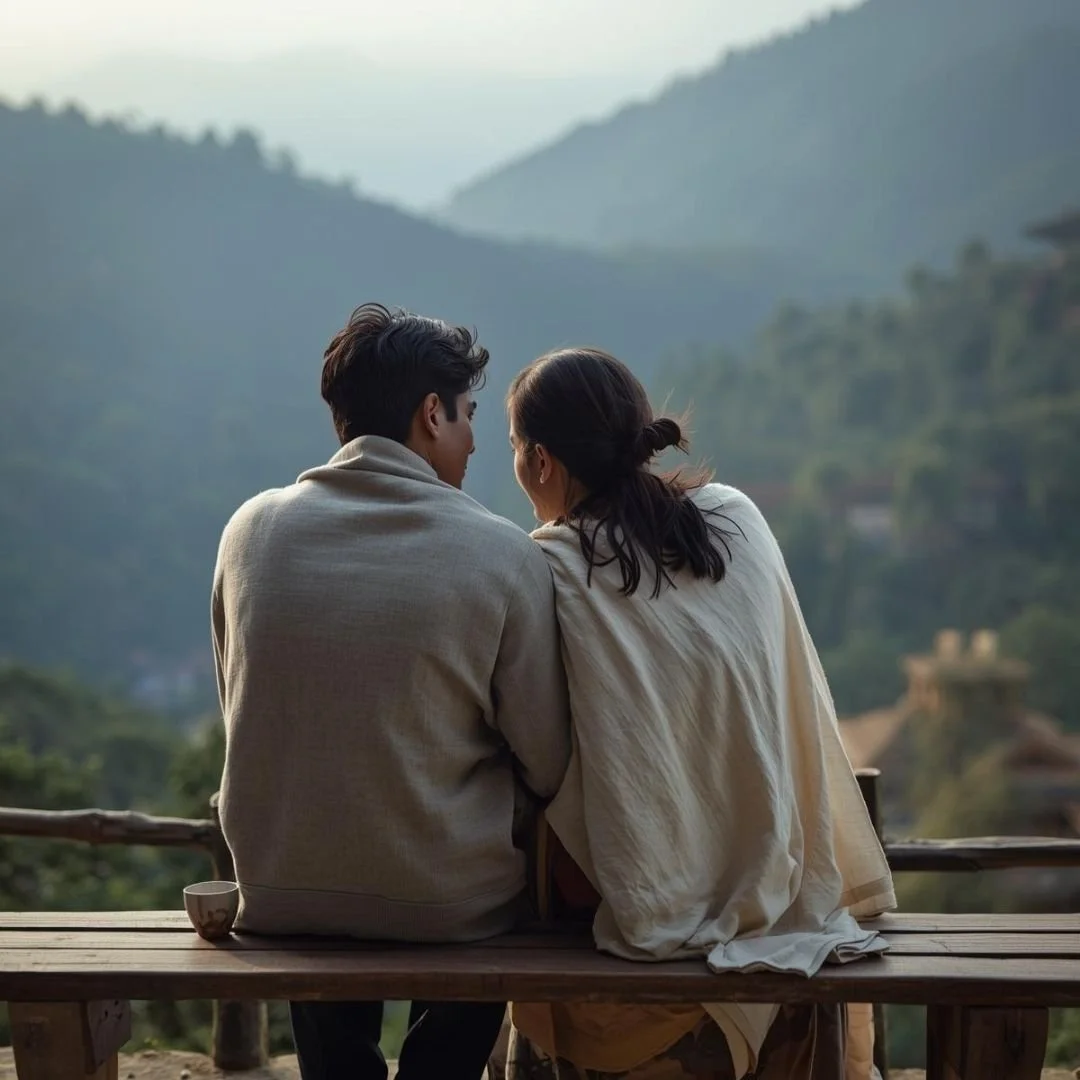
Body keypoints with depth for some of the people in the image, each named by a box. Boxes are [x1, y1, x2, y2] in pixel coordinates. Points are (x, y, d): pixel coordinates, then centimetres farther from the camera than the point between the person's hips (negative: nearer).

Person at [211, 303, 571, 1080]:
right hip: (451, 900, -2)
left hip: (279, 894, 3)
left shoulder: (252, 529, -4)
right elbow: (548, 767, -8)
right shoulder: (503, 555, -14)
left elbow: (242, 718, 7)